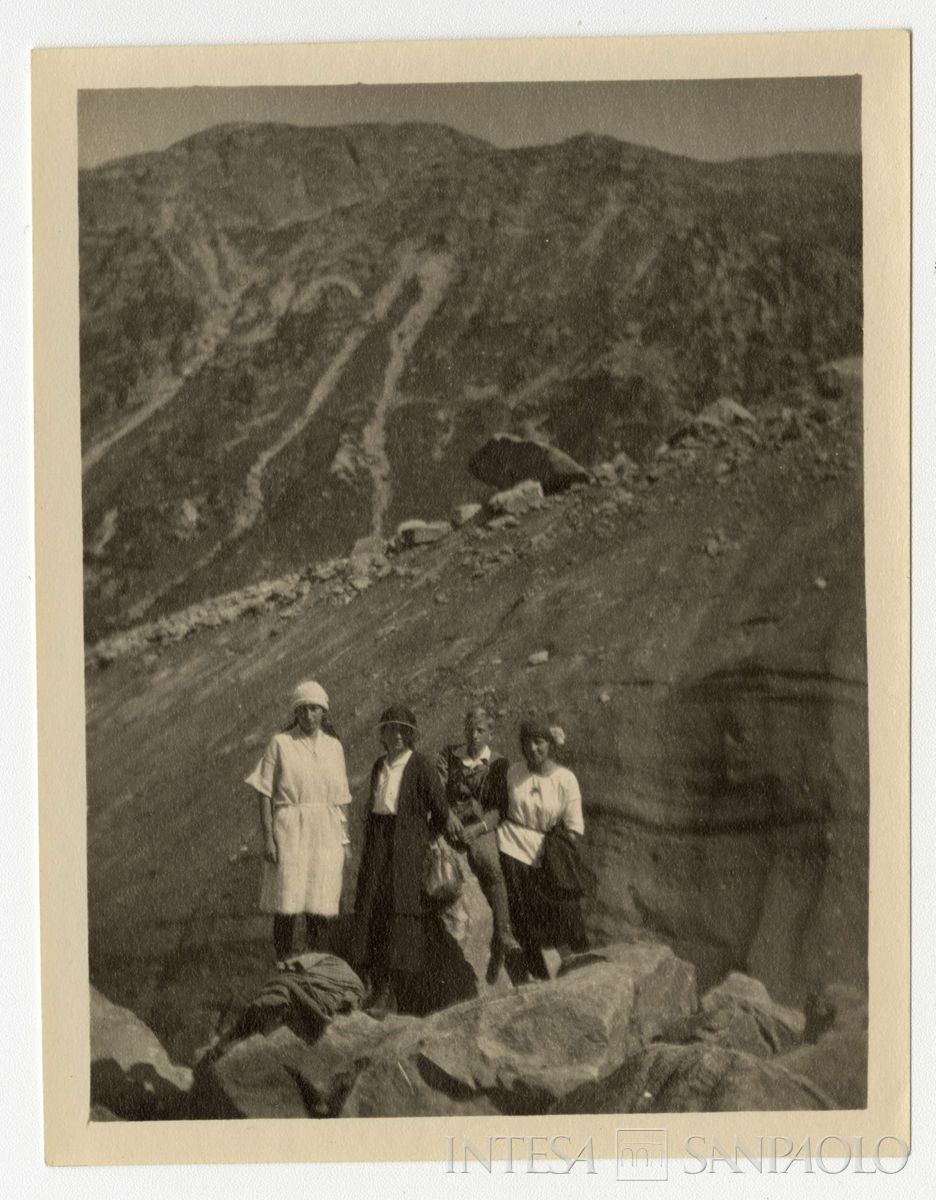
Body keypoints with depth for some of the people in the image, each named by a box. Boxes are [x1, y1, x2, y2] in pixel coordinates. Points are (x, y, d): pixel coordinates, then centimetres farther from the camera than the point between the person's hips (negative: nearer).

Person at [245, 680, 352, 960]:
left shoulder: (333, 746, 10)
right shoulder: (280, 743, 0)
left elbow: (342, 799, 14)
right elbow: (265, 793, -2)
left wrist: (345, 841, 9)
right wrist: (268, 838, -10)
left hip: (326, 834, 3)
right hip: (289, 831, -3)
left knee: (319, 908, 3)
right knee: (286, 906, -5)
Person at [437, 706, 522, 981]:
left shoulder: (498, 764, 12)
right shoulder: (448, 755, 16)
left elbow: (499, 807, 3)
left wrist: (476, 829, -13)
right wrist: (448, 814, -16)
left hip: (483, 828, -2)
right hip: (450, 827, 2)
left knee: (491, 867, -27)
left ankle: (503, 934, -31)